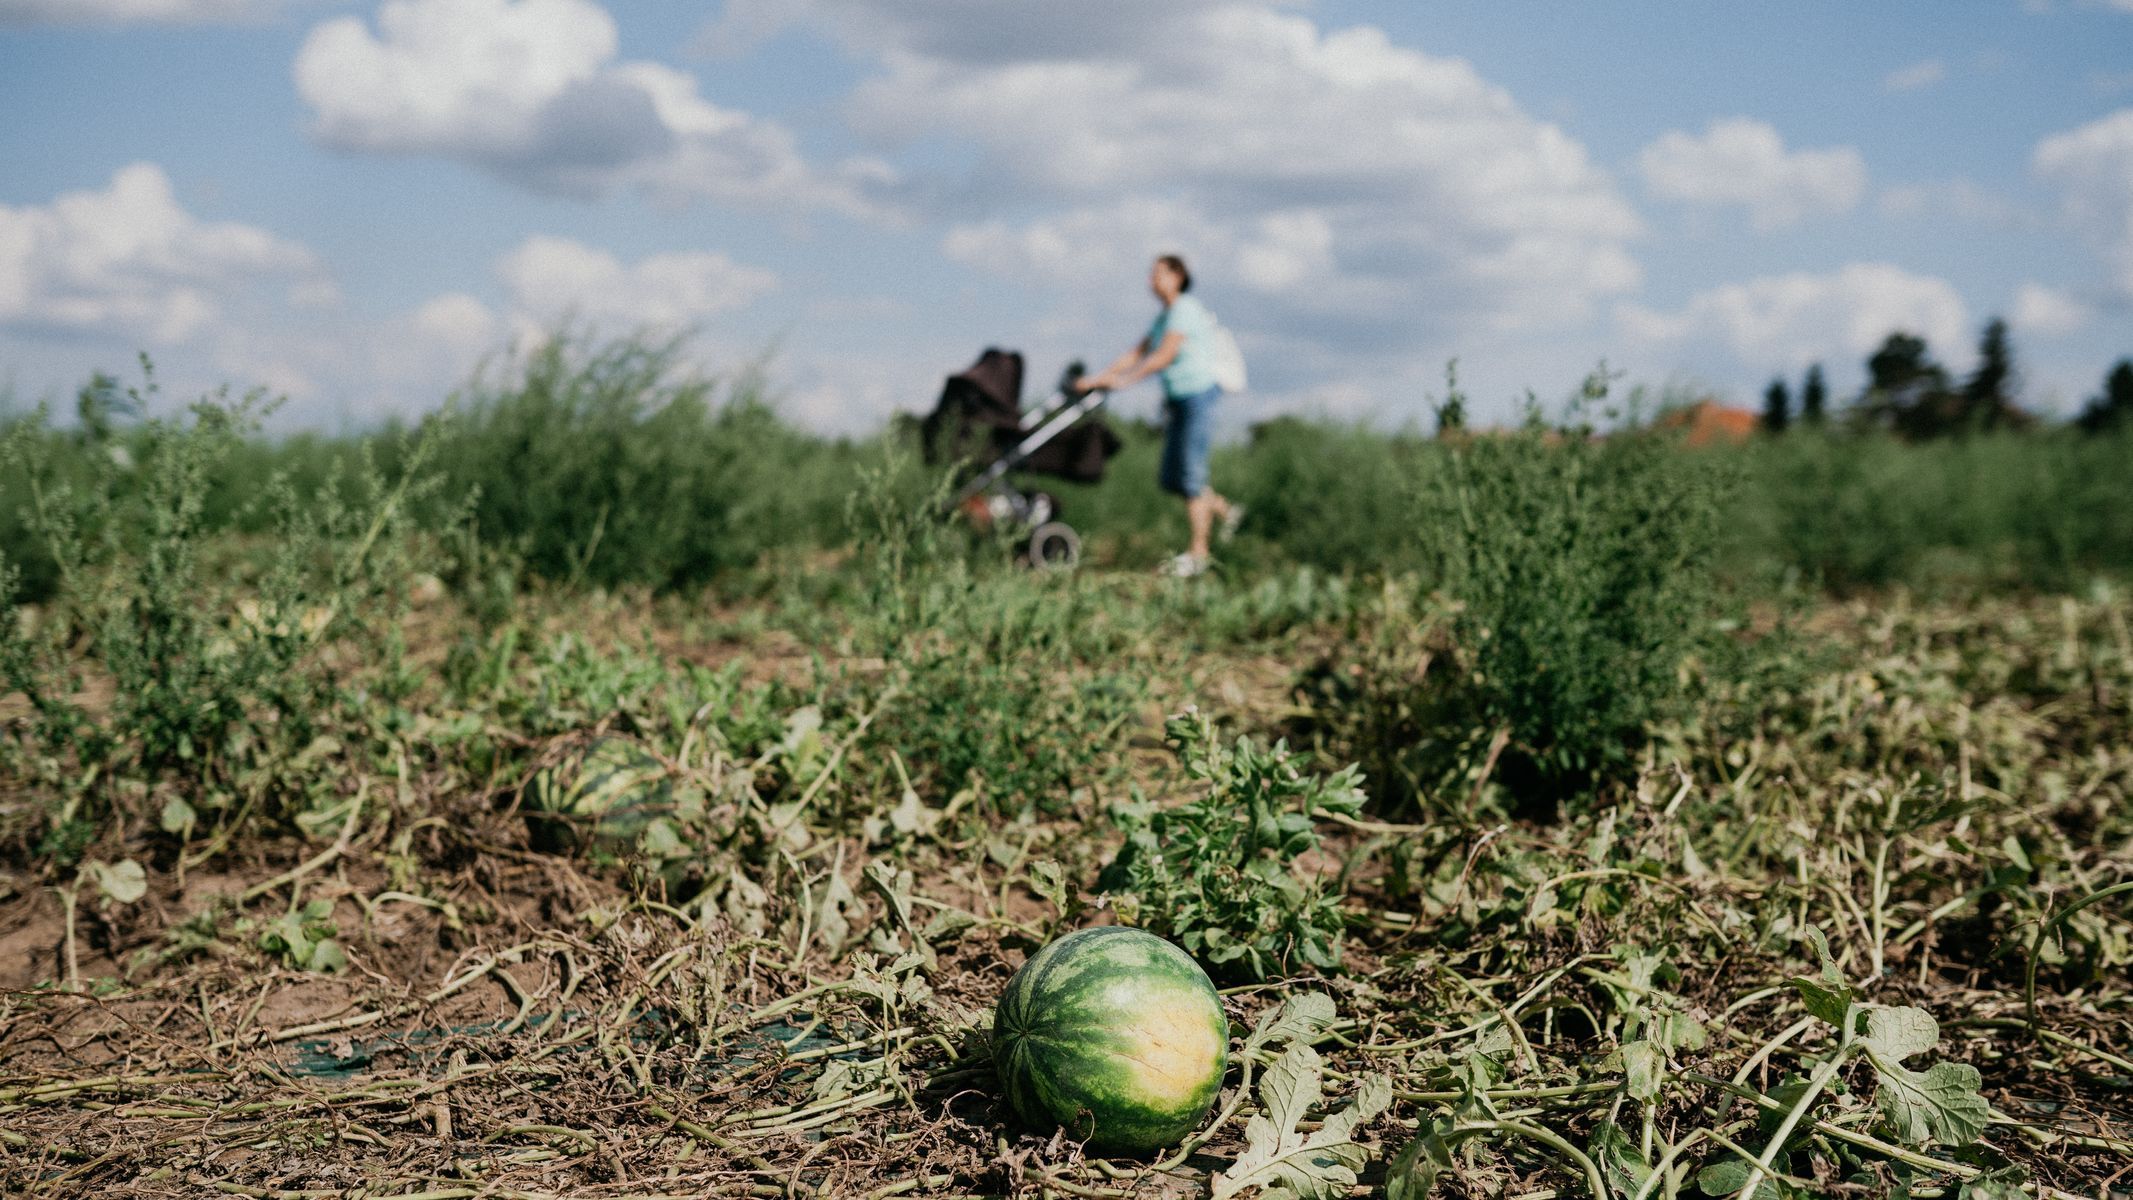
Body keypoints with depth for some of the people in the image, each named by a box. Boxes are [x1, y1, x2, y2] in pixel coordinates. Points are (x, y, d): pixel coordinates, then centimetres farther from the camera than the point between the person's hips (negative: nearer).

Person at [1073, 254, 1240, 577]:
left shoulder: (1185, 309, -13)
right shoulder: (1164, 316, 15)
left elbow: (1164, 356, -22)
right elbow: (1139, 352, 13)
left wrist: (1125, 380, -24)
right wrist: (1100, 377, 5)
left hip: (1200, 395, -9)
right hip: (1177, 398, 9)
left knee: (1191, 475, -8)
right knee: (1169, 478, 9)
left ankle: (1198, 552, -1)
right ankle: (1224, 510, 27)